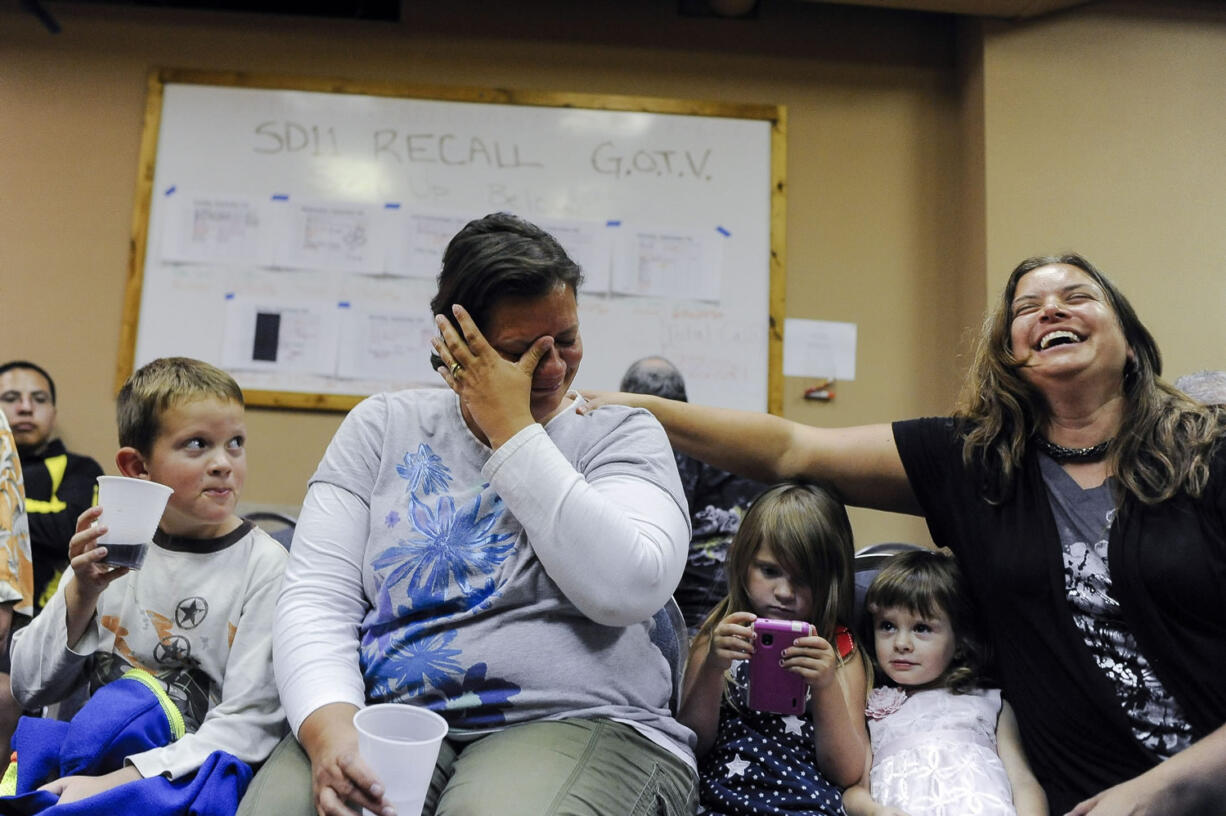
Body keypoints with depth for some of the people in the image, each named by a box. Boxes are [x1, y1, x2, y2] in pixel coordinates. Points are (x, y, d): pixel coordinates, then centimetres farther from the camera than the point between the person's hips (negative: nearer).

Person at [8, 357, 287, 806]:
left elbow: (250, 724, -11)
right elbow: (30, 688, 6)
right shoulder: (111, 545, 4)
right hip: (75, 768, 2)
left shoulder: (263, 565, -8)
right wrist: (81, 594, -11)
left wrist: (119, 780, -21)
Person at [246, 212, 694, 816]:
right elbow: (316, 596, 2)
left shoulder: (619, 432, 2)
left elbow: (630, 589, -16)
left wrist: (512, 428, -13)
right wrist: (330, 726, -18)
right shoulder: (383, 426, 8)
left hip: (576, 720, -2)